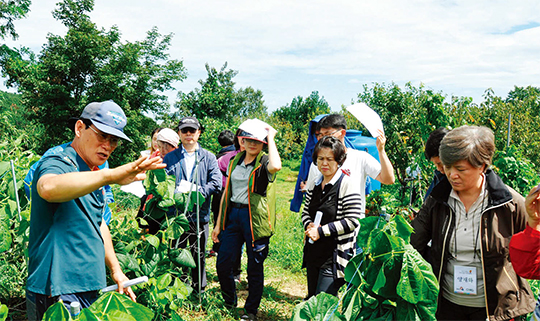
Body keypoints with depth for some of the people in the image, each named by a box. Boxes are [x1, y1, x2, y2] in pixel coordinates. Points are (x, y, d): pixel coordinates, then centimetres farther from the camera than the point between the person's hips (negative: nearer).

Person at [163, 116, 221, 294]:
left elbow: (216, 182, -5)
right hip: (176, 214, 0)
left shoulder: (208, 158, 7)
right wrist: (177, 194, -19)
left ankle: (199, 292, 24)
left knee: (198, 255, 10)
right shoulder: (170, 158, 9)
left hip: (200, 214, 0)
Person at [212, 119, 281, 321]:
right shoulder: (235, 161, 12)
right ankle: (229, 303, 32)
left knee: (255, 266, 6)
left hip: (255, 218, -5)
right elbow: (226, 193, 15)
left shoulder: (264, 162, -5)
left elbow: (276, 166, -33)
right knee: (223, 263, 6)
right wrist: (218, 223, 14)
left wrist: (271, 138, -20)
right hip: (233, 215, 5)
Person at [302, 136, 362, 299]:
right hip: (313, 252, 7)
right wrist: (309, 225, -6)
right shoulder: (315, 184, 9)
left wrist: (321, 231, -18)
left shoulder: (348, 185, -13)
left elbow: (352, 222, -17)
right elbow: (306, 212, 16)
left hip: (335, 255, -7)